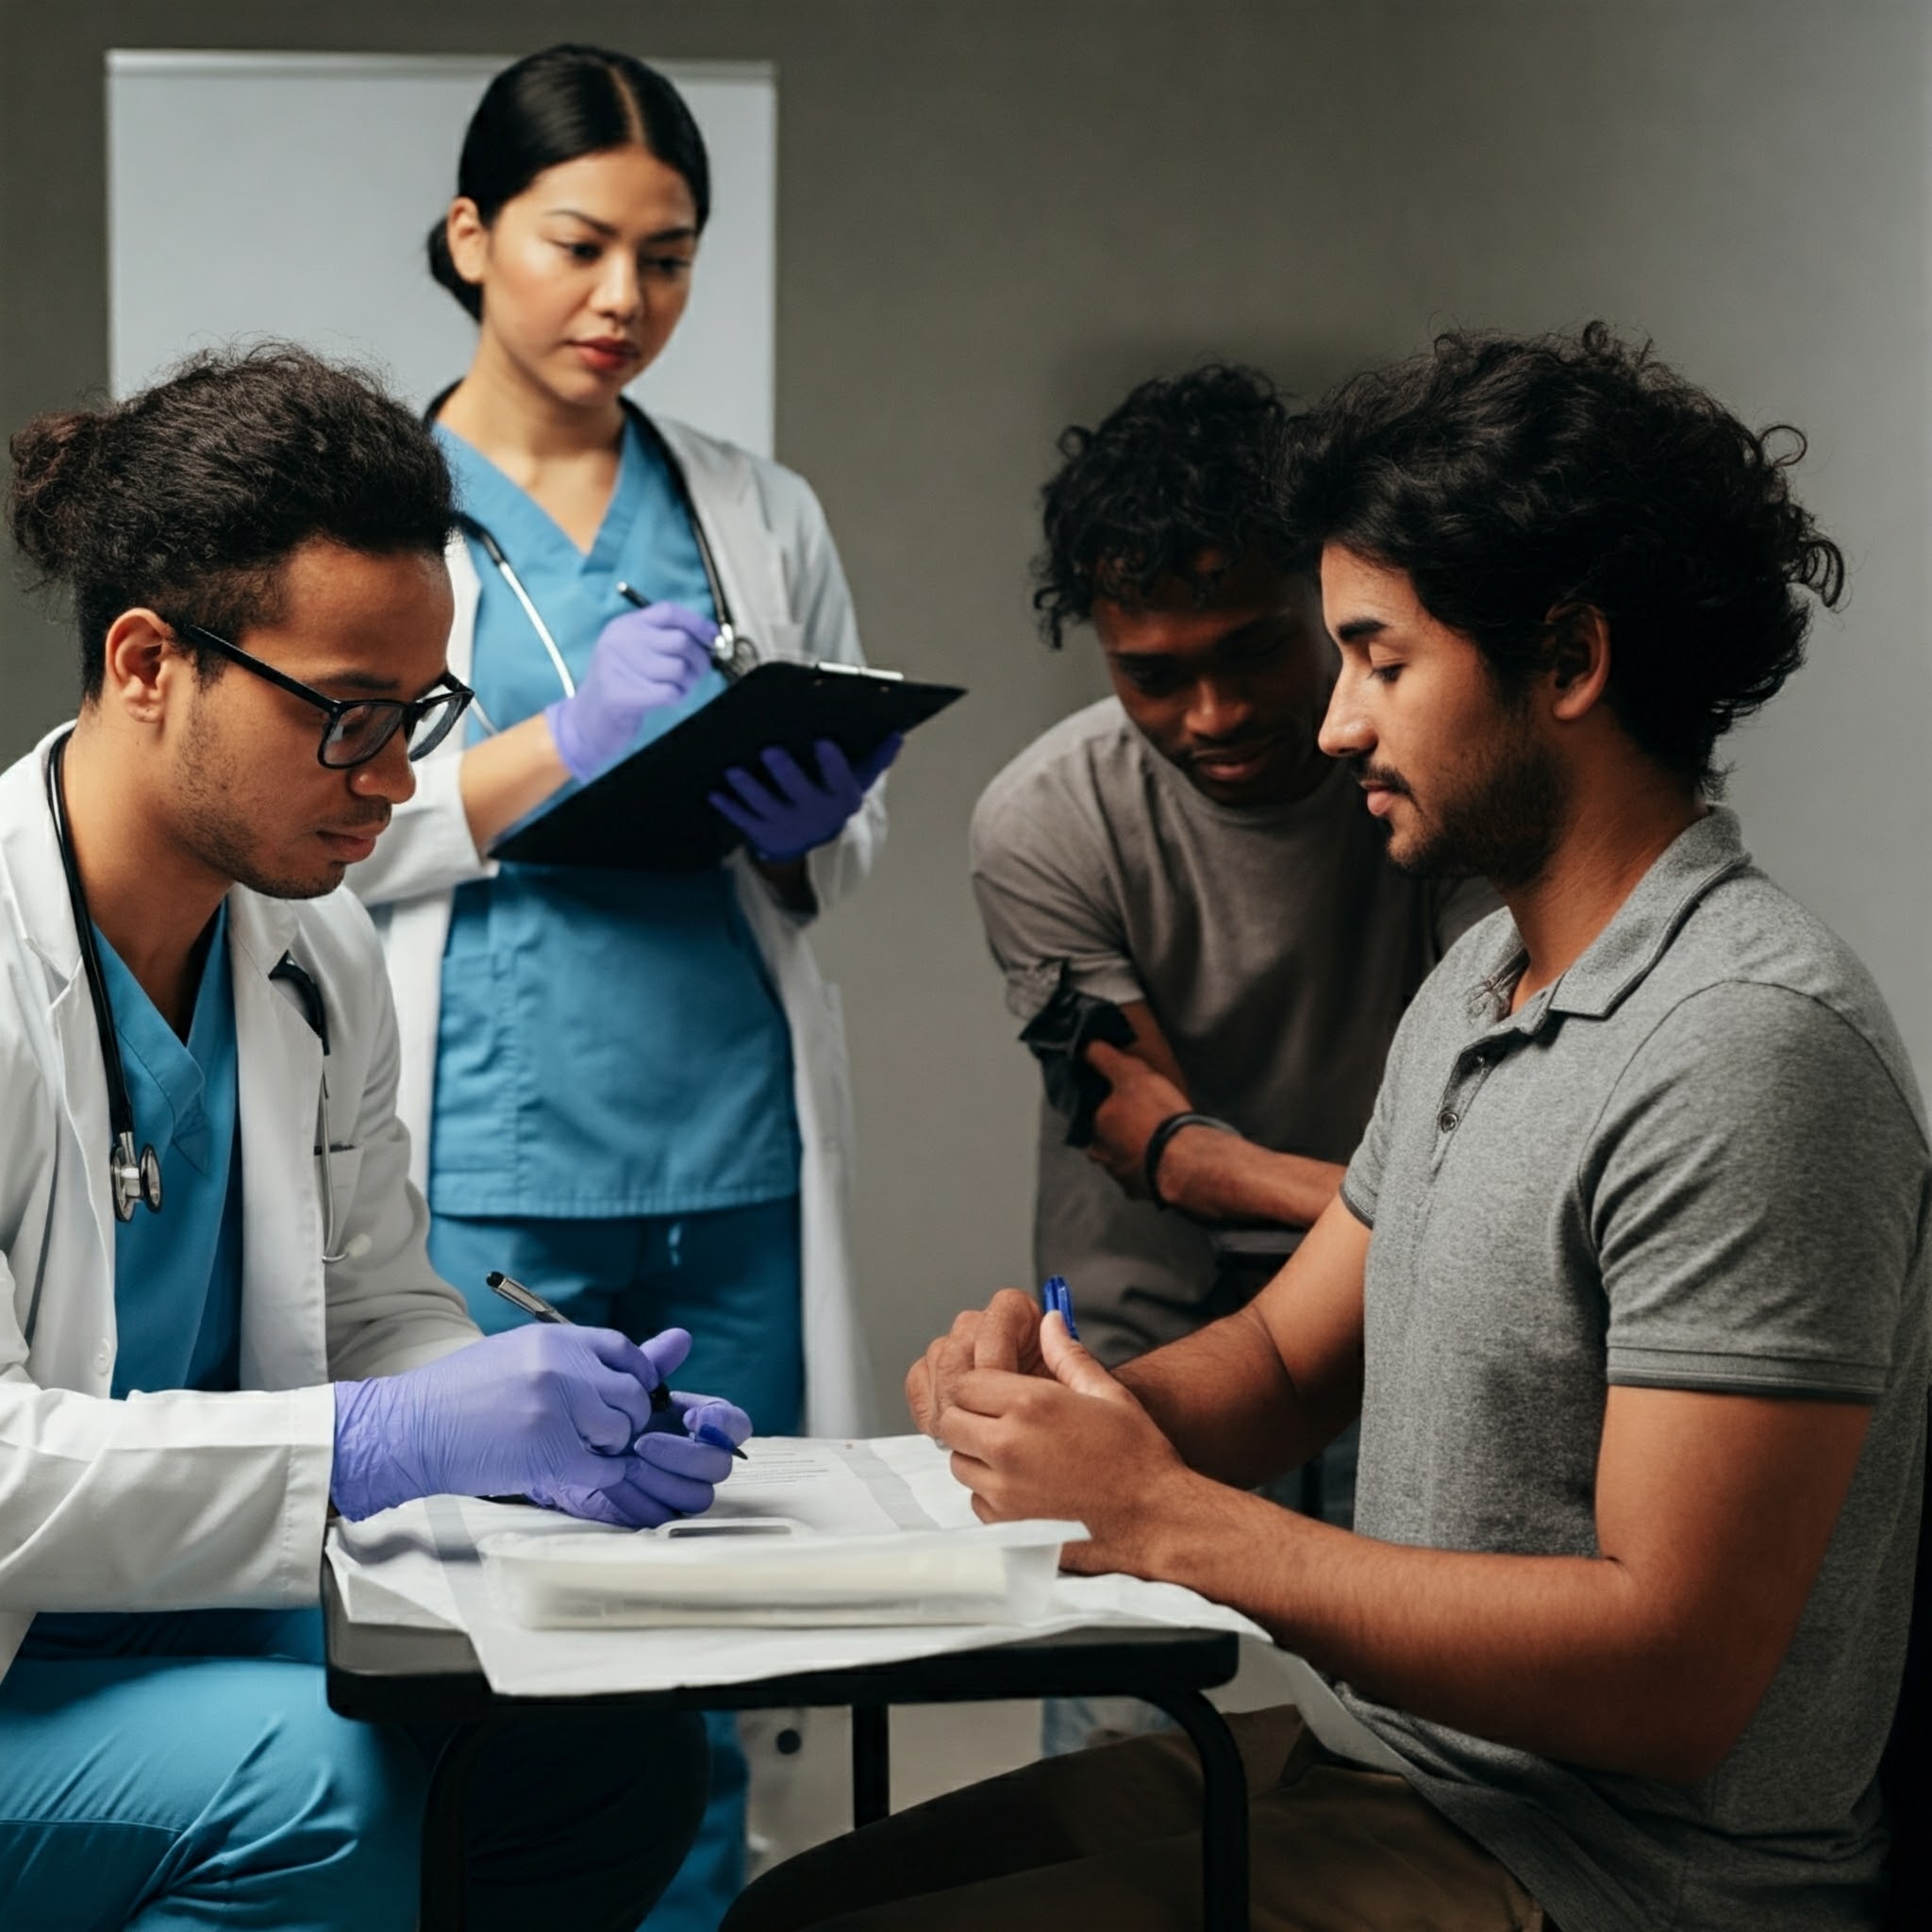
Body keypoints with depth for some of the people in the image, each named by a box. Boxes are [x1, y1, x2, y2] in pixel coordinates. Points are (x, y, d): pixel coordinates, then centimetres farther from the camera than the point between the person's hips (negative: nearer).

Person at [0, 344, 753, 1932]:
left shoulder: (324, 957, 5)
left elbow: (377, 1309, 12)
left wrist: (556, 1428, -9)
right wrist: (380, 1443, -33)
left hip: (205, 1623, 8)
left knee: (613, 1735, -8)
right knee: (309, 1773, -30)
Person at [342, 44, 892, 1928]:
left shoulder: (763, 518, 14)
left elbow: (854, 834, 19)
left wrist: (807, 826, -5)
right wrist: (562, 744, -13)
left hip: (735, 1158, 3)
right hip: (483, 1164, -3)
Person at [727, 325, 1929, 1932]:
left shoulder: (1752, 1045, -22)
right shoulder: (1480, 986, 11)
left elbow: (1671, 1671, -26)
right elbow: (1286, 1360, 18)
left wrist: (1166, 1520, -22)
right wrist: (1066, 1394, -5)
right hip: (1375, 1749, 9)